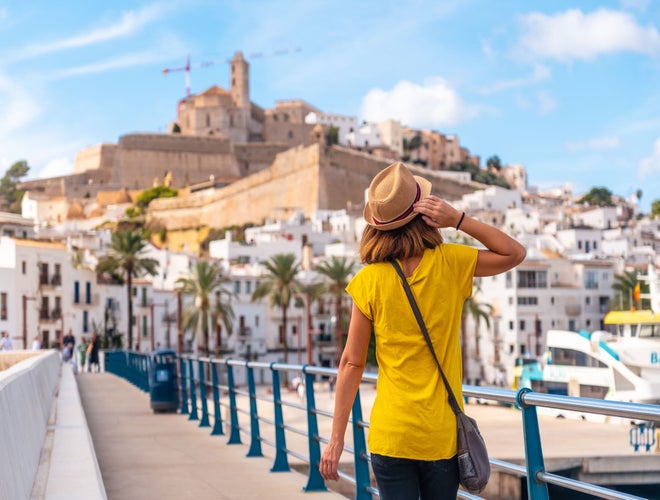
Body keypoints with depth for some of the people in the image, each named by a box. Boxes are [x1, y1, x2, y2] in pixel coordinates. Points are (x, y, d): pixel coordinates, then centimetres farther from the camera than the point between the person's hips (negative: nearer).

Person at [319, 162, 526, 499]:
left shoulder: (369, 281, -7)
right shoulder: (450, 263, -6)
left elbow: (352, 364, -6)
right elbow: (515, 253, 10)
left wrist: (336, 439, 0)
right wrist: (458, 219, -5)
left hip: (390, 434, -1)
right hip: (443, 434, 1)